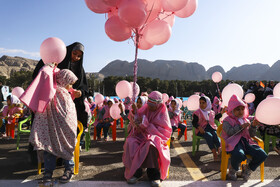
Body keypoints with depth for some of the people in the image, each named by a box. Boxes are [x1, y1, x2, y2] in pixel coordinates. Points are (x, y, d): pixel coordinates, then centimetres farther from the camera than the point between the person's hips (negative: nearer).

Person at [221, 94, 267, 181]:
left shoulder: (246, 120, 25)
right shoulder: (227, 120, 7)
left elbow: (251, 135, 20)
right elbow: (229, 132, -10)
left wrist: (253, 126, 3)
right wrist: (241, 126, -13)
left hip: (246, 141, 6)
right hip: (234, 143, -6)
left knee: (262, 154, -19)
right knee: (239, 155, -40)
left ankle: (247, 169, 10)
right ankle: (233, 170, -2)